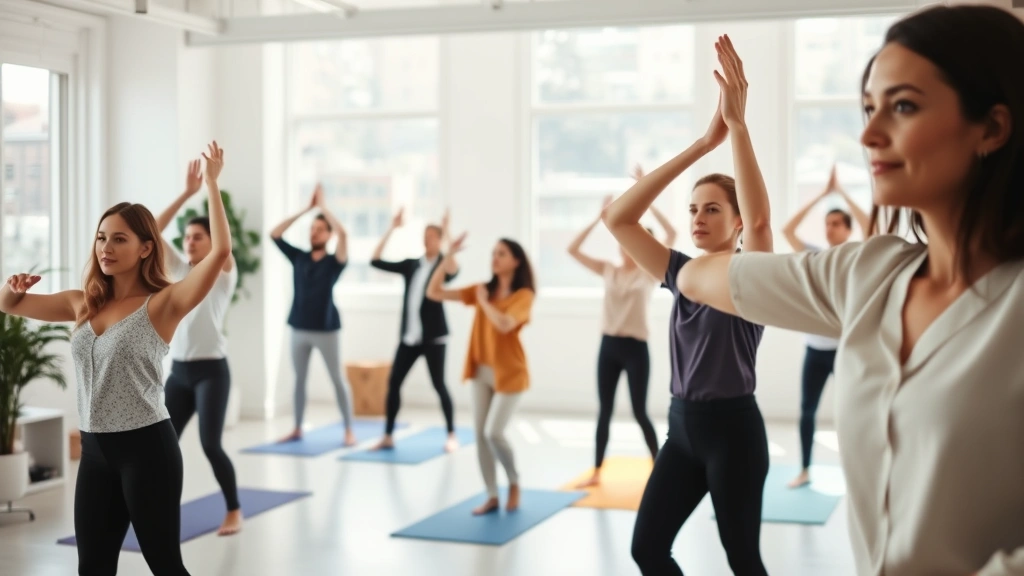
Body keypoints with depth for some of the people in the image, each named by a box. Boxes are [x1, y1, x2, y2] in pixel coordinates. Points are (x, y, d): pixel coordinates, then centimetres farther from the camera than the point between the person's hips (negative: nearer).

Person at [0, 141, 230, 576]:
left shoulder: (162, 304, -8)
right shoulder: (83, 304, 9)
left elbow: (220, 252, -21)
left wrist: (212, 184, -19)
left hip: (146, 447, -6)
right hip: (95, 450, 6)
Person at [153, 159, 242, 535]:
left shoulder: (223, 273, -3)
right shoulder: (178, 269, 9)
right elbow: (152, 232, 0)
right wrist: (187, 193, -6)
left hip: (211, 370, -5)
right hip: (178, 370, 5)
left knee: (210, 445, -10)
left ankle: (234, 512, 7)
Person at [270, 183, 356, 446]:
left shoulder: (334, 262, -5)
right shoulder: (298, 257, 6)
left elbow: (343, 234, -22)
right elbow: (274, 234, 1)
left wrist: (323, 206, -12)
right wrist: (306, 208, -1)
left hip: (326, 329, -4)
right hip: (299, 328, 4)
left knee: (338, 380, 3)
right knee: (299, 379, 11)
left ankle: (349, 431, 8)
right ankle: (297, 429, 21)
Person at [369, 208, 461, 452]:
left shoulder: (443, 264, -3)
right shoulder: (411, 265, 10)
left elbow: (452, 272, -28)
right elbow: (376, 261, 7)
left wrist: (447, 236, -27)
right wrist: (391, 230, 3)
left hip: (433, 336, -5)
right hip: (409, 336, 5)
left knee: (438, 384, -2)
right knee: (393, 382, 1)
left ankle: (451, 436, 10)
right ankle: (388, 437, 8)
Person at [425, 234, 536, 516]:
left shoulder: (523, 295, -10)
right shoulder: (482, 289, 4)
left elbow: (504, 324, -29)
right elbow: (434, 293, 1)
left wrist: (483, 302, -14)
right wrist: (448, 257, -7)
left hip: (509, 373, -6)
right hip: (481, 371, 6)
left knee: (493, 433, -12)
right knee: (480, 434, 5)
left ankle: (514, 484, 14)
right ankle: (492, 496, 16)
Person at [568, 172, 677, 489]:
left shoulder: (648, 272, -4)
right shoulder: (608, 271, 7)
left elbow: (671, 234, -16)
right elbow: (573, 250, 2)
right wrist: (600, 216, -3)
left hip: (635, 347, -4)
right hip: (608, 345, 4)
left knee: (639, 412, -2)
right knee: (604, 410, 9)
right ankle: (596, 473, 16)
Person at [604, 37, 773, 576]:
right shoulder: (684, 274, 6)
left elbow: (760, 218, -30)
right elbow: (618, 218, -4)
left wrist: (737, 123, -34)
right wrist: (701, 144, -11)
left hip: (733, 427, -6)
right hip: (683, 425, 6)